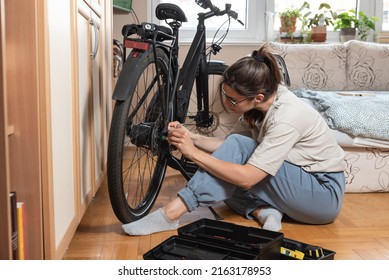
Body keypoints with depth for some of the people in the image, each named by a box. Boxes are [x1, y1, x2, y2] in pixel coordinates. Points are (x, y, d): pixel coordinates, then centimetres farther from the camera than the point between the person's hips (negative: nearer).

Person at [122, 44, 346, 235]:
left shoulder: (286, 117, -29)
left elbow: (246, 178, -32)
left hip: (325, 194, -8)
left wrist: (193, 153, -28)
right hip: (300, 186, 8)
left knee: (239, 147, -26)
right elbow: (228, 145, 2)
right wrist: (192, 138, -13)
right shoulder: (261, 104, -6)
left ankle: (172, 213, -26)